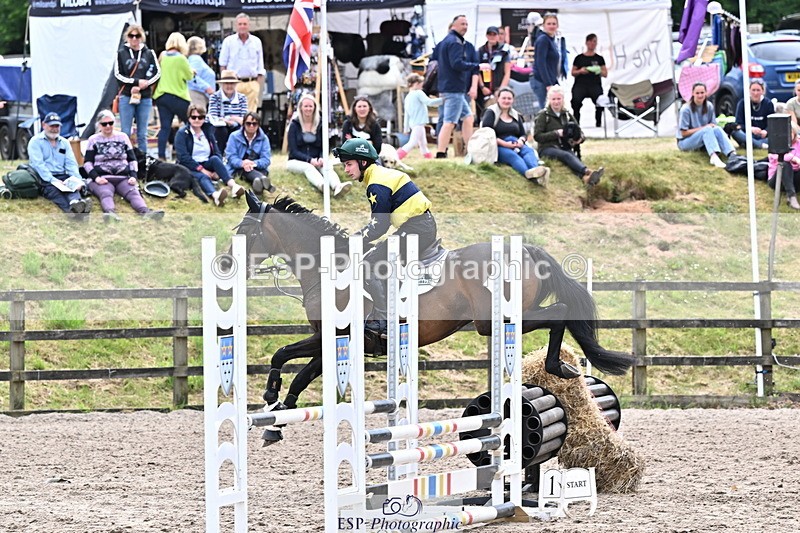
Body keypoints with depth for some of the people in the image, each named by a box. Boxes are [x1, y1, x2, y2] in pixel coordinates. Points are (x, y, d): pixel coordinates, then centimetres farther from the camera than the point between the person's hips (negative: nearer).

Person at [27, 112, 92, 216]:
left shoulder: (64, 142, 22)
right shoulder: (36, 141, 6)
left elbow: (71, 163, 12)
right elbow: (38, 164, -7)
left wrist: (77, 180, -9)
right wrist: (52, 180, -22)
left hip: (62, 177, 5)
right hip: (44, 179, -5)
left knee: (73, 186, -31)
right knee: (53, 190, -38)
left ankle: (75, 202, -68)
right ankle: (70, 210, -70)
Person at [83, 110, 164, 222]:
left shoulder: (123, 137, 19)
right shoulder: (94, 140, 13)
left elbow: (132, 159, 18)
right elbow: (87, 162, 7)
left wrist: (133, 176, -1)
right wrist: (96, 177, -12)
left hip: (124, 178, 2)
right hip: (102, 178, -2)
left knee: (133, 193, -29)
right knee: (106, 194, -36)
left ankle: (146, 212, -58)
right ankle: (110, 213, -68)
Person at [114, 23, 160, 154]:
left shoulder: (149, 53, 8)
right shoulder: (121, 54, 3)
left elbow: (157, 72, 5)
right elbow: (118, 75, -1)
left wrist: (145, 83, -10)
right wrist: (137, 82, -11)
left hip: (145, 97, 1)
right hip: (126, 96, -1)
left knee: (142, 134, 6)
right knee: (125, 133, -3)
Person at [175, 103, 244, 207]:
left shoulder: (208, 133, 15)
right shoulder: (182, 133, -1)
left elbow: (217, 153, 7)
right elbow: (183, 157, -12)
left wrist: (217, 170, -13)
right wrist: (202, 169, -19)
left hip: (206, 165, 5)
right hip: (191, 168, -5)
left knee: (215, 159, -26)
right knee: (202, 177, -36)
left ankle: (233, 185, -50)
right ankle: (215, 195, -73)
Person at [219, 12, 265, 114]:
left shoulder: (256, 42, 10)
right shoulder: (228, 41, 5)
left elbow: (260, 67, 13)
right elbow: (222, 64, 9)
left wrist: (259, 85, 6)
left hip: (252, 83, 2)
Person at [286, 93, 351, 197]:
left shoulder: (320, 125, 11)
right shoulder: (294, 125, 2)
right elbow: (293, 151, -5)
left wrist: (321, 158, -16)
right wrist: (310, 160, -21)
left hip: (315, 161, 3)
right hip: (296, 161, -3)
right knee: (308, 167, -37)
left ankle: (337, 187, -65)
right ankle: (323, 186, -71)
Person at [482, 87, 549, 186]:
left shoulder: (516, 115, 25)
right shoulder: (491, 113, 7)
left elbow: (523, 134, 23)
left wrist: (521, 140, -4)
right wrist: (504, 143, -16)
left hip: (515, 145, 5)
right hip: (499, 147, -5)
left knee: (529, 150, -29)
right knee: (512, 155, -38)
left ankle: (535, 170, -64)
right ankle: (530, 174, -70)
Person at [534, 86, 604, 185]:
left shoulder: (567, 115, 19)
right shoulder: (543, 115, 6)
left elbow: (580, 133, 18)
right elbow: (537, 136, -4)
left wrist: (580, 139, -7)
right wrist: (556, 133, -15)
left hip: (565, 148, 3)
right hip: (548, 149, -3)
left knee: (573, 156, -34)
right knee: (567, 156, -36)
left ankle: (585, 177, -66)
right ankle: (588, 172, -62)